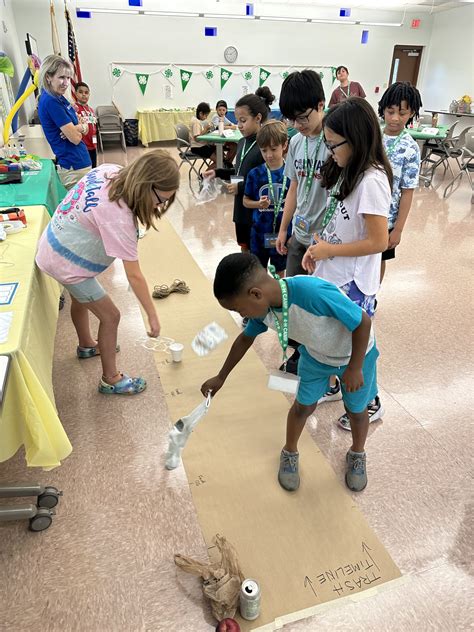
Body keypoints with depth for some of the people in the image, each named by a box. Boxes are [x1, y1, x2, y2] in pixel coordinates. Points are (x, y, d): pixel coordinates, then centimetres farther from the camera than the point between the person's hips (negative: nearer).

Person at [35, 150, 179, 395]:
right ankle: (110, 379, 17)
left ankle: (87, 345, 55)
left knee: (81, 298, 30)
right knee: (110, 317, 1)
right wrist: (152, 317, -20)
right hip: (68, 262, -9)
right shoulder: (118, 216, -35)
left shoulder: (110, 171, -13)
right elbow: (134, 276, -29)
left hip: (56, 244, 9)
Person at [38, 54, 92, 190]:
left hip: (80, 161, 9)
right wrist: (81, 126, 1)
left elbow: (85, 129, 12)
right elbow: (75, 138, -19)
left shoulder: (59, 98, 12)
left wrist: (78, 127, -10)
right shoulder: (50, 101, -16)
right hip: (74, 167, -9)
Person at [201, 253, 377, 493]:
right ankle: (290, 453, 40)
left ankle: (357, 455, 45)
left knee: (356, 409, 16)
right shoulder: (263, 307, -23)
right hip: (315, 354, 4)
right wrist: (221, 377, 8)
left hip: (356, 354, -4)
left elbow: (363, 322, -32)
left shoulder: (314, 293, -45)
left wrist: (354, 369, -23)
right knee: (303, 406, 13)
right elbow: (245, 339, -1)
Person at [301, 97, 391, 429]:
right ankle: (336, 384, 45)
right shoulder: (346, 170, 5)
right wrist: (317, 246, -1)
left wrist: (329, 250, -16)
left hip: (354, 283, -8)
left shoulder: (371, 181, -23)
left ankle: (370, 403, 32)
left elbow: (378, 241, -24)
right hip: (332, 275, 8)